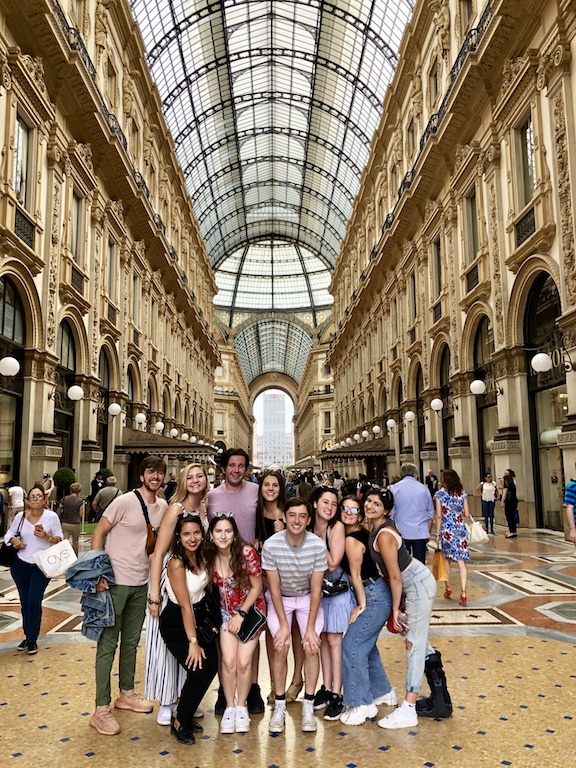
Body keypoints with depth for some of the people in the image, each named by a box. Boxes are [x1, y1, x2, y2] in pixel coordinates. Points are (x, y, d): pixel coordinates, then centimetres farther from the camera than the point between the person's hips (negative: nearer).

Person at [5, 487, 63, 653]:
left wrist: (46, 536, -22)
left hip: (42, 566, -3)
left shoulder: (51, 516, -8)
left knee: (34, 601, -9)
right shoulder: (20, 516, -2)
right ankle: (28, 636, 27)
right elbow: (9, 533, 12)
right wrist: (14, 540, -9)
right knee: (25, 602, 10)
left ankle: (32, 639, 7)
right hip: (20, 565, 3)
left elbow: (60, 539, -3)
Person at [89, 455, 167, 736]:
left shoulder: (163, 507, 3)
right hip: (116, 582, -6)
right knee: (108, 643, 1)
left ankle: (126, 693, 35)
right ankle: (101, 710, 10)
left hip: (142, 583, 6)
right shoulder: (125, 501, -15)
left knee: (131, 641, 19)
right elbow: (98, 534, -11)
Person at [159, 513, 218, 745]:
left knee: (212, 667, 1)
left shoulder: (200, 556, -5)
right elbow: (185, 606, -23)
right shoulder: (176, 563, -26)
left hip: (198, 617, 7)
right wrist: (193, 642, -20)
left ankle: (184, 713, 22)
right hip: (176, 623, -7)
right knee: (198, 672, -13)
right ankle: (179, 723, 12)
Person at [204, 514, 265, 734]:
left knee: (243, 661, -9)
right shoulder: (208, 557, -13)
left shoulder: (247, 553, -23)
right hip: (226, 612, 2)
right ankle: (230, 707, 12)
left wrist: (242, 614, -12)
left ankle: (242, 707, 13)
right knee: (228, 661, -8)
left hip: (250, 610, -2)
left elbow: (256, 587, -12)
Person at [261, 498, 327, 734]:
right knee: (281, 646, -15)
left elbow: (316, 589, -15)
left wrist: (310, 628, -16)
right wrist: (283, 625, -17)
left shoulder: (318, 546, -24)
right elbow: (274, 587, -16)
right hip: (279, 598, 0)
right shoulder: (271, 545, -25)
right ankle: (279, 706, 2)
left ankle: (308, 707, 3)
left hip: (307, 597, 1)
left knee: (312, 647, -13)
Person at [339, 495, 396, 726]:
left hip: (373, 598, -9)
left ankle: (362, 705, 3)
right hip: (374, 595, 9)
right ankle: (384, 692, 34)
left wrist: (362, 605, -7)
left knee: (352, 646, -6)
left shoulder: (351, 540, -19)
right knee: (366, 645, 19)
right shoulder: (361, 533, 8)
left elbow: (355, 575, -14)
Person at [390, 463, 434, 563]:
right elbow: (430, 513, 10)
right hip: (421, 532, 1)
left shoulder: (394, 488, -1)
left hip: (402, 532, -1)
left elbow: (392, 514, 1)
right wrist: (428, 532, 20)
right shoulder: (423, 488, 5)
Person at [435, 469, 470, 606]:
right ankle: (463, 594, -9)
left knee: (447, 560, 17)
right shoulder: (463, 493, 1)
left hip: (446, 530, -1)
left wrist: (437, 534, 0)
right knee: (461, 561, -2)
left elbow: (439, 515, -7)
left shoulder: (440, 494, -6)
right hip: (461, 530, 1)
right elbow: (467, 514, 2)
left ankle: (448, 589, 27)